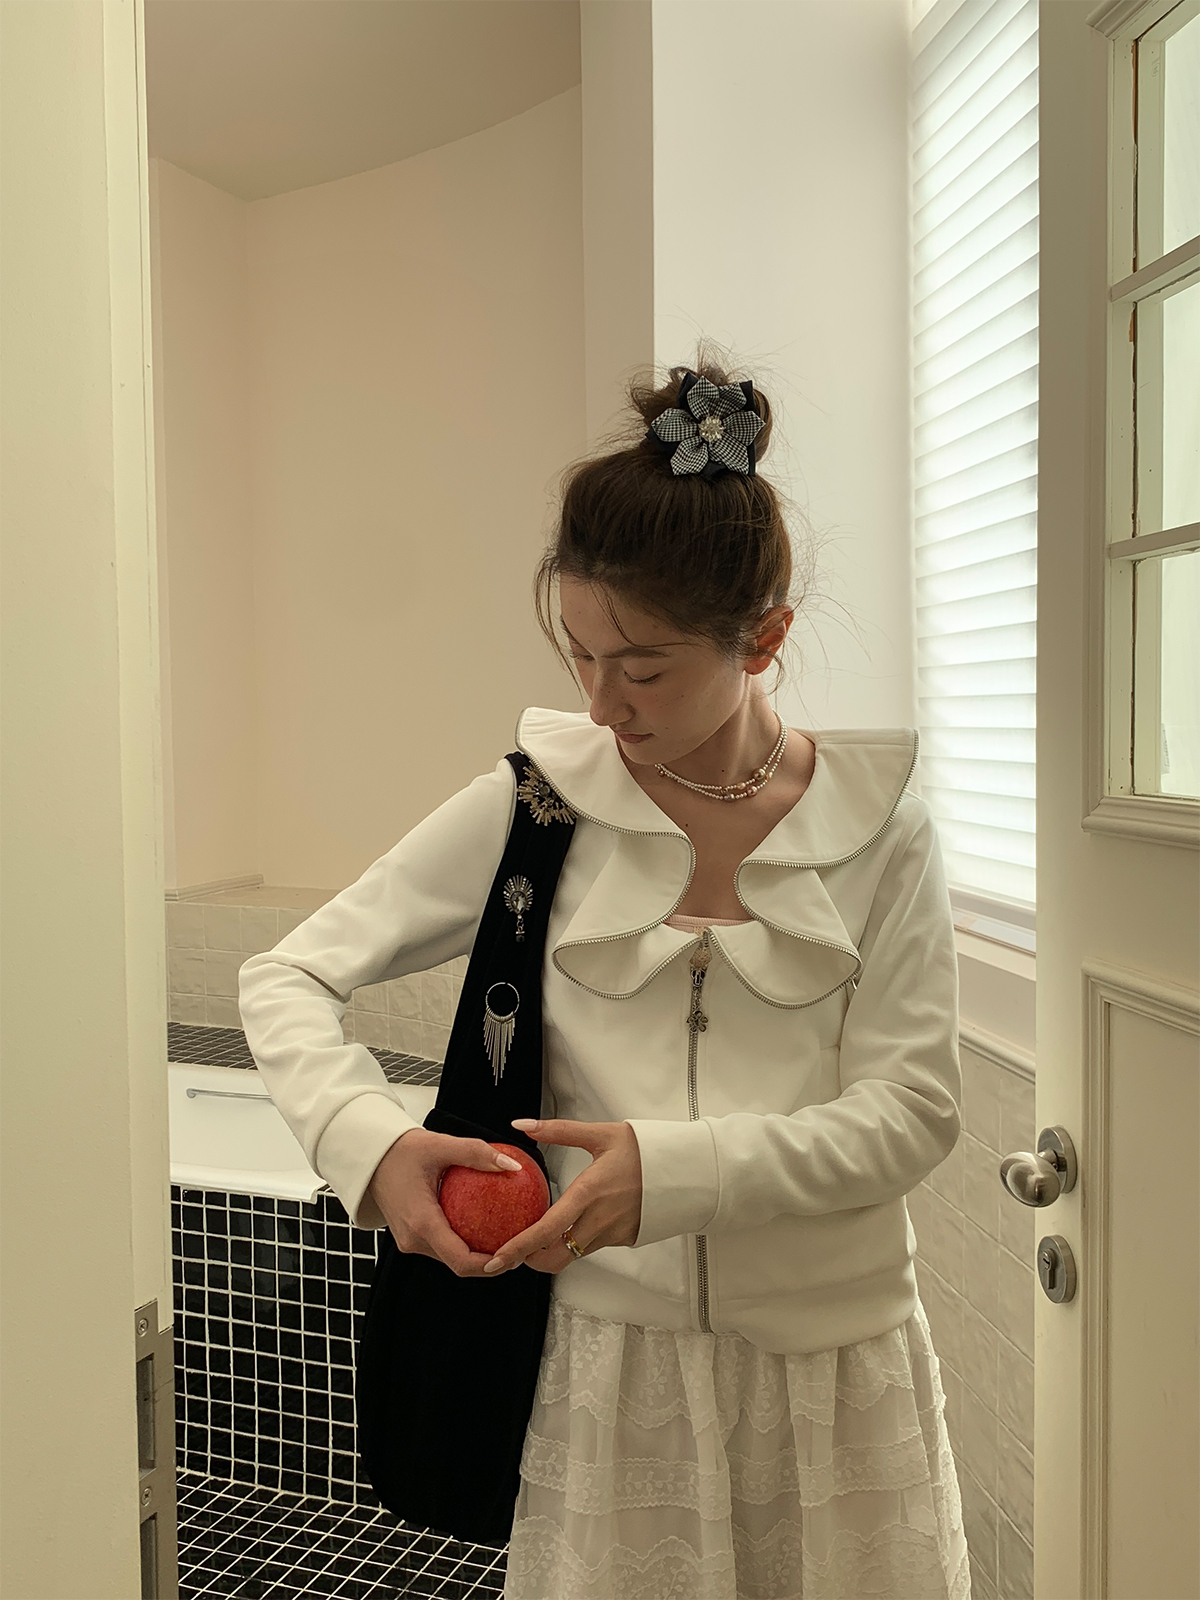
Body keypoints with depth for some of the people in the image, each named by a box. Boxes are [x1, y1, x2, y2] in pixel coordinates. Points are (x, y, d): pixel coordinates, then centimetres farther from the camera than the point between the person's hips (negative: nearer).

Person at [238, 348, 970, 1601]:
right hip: (610, 1358, 0)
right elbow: (288, 979, -2)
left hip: (832, 1364, 1)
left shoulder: (876, 823, -5)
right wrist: (371, 1142, -21)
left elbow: (909, 1109, -8)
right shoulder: (534, 804, -5)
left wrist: (674, 1167, -22)